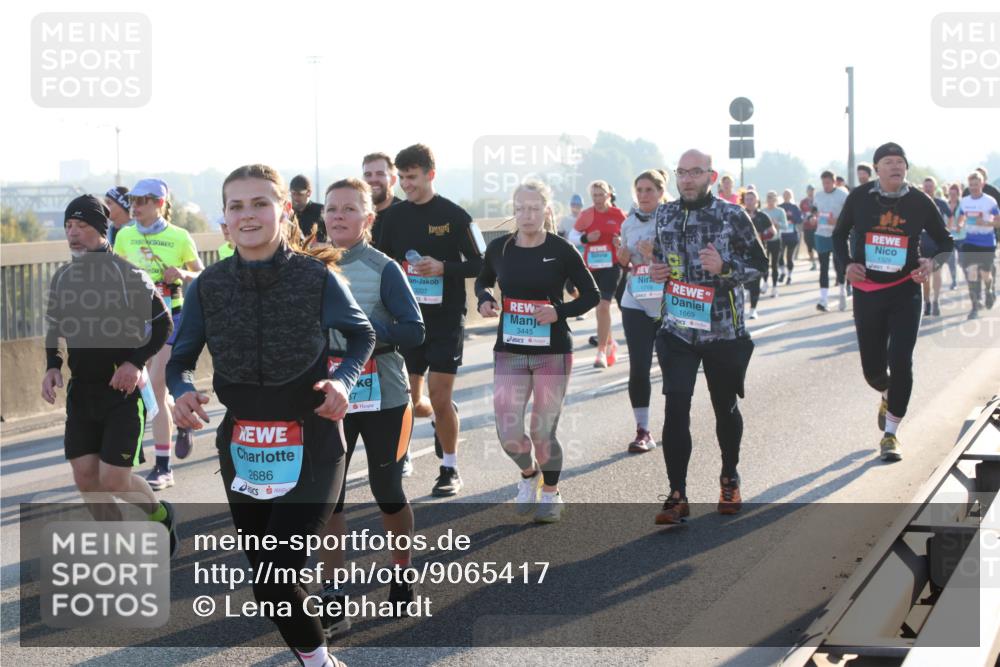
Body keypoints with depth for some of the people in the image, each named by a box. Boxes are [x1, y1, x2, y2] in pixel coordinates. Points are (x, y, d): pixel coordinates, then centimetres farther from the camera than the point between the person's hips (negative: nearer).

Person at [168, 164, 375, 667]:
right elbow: (180, 359, 4)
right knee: (265, 580, 14)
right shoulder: (209, 285, -4)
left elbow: (362, 336, 2)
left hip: (311, 449, -4)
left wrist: (343, 379, -16)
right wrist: (181, 390, -18)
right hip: (241, 450, 4)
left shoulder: (316, 277, -12)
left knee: (275, 576, -12)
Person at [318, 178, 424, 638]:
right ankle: (335, 601, 8)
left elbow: (414, 331, -15)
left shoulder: (384, 269, -9)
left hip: (382, 398, -3)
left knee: (387, 493, 10)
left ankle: (403, 573, 34)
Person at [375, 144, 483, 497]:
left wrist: (443, 268, -21)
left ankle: (450, 470, 10)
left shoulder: (454, 215, -7)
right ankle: (444, 419, 43)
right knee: (410, 400, 10)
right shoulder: (393, 215, 5)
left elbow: (477, 264, -6)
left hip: (446, 321, -4)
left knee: (440, 398, -7)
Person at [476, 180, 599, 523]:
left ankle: (551, 493, 28)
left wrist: (560, 311, -18)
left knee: (543, 431, 3)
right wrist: (484, 298, -4)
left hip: (553, 352, -2)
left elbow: (591, 295, -1)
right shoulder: (499, 248, 0)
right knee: (508, 433, -4)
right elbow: (483, 281, 19)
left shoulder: (561, 250, -8)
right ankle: (529, 473, 30)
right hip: (509, 351, 2)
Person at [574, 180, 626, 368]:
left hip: (611, 266, -3)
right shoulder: (586, 215, 5)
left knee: (603, 306, -14)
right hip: (591, 266, 4)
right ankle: (610, 344, 34)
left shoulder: (618, 214, 0)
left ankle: (602, 352, -9)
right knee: (599, 307, 14)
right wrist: (586, 238, -9)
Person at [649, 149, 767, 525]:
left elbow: (759, 263, -2)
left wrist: (725, 267, -19)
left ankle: (729, 479, 36)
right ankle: (677, 495, -1)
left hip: (724, 331, -2)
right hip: (677, 329, 2)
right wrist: (656, 271, -1)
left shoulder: (733, 216, -5)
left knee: (725, 407, 13)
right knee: (676, 408, -9)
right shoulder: (663, 216, 6)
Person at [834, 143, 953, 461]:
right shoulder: (859, 197, -4)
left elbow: (946, 242, 6)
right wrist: (848, 263, -7)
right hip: (867, 292, 1)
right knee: (872, 367, 9)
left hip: (905, 292, -1)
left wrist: (932, 262, -14)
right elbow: (839, 235, 11)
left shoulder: (920, 202, -5)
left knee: (901, 361, -10)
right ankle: (888, 396, 46)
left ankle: (890, 432, 5)